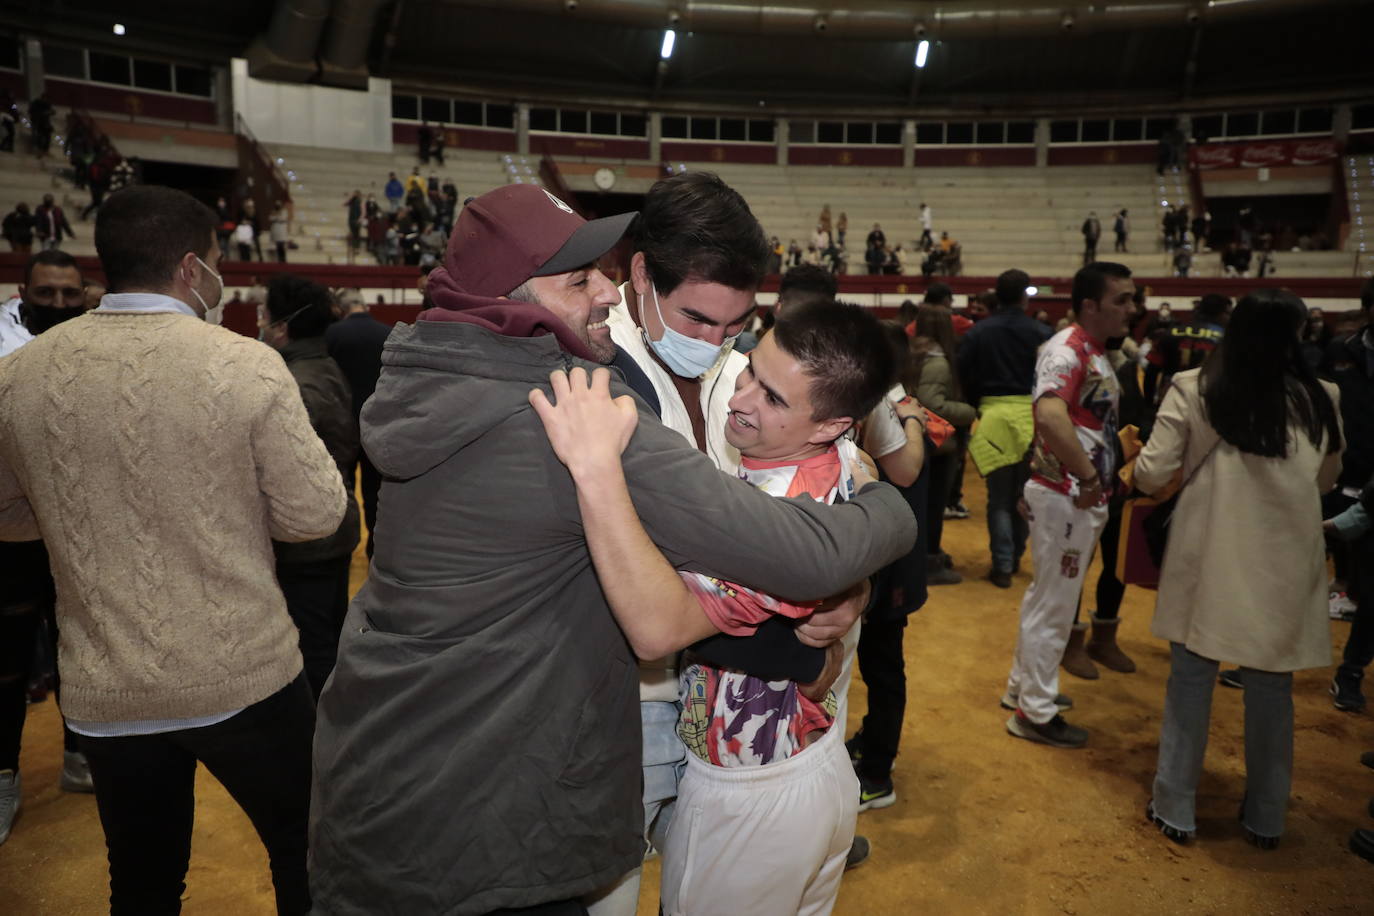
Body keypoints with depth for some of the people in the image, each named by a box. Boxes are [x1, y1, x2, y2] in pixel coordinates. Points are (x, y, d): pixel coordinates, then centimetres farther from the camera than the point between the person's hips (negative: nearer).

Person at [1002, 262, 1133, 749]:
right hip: (1064, 495, -10)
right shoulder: (1066, 350, -19)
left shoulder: (1097, 353, 13)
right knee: (1055, 604, 1)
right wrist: (1089, 477, -28)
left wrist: (1100, 480, 9)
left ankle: (1023, 685, 35)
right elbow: (1051, 416, -38)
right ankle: (1035, 712, 15)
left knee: (1047, 596, 20)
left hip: (1081, 496, 10)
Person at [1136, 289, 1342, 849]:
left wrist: (1138, 462, 12)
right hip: (1285, 564, 2)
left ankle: (1175, 810, 20)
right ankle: (1265, 819, 29)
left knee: (1190, 681, 10)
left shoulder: (1193, 389, -9)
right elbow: (1325, 481, 13)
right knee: (1271, 689, 15)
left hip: (1209, 560, -1)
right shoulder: (1320, 399, -2)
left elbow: (1151, 476, -9)